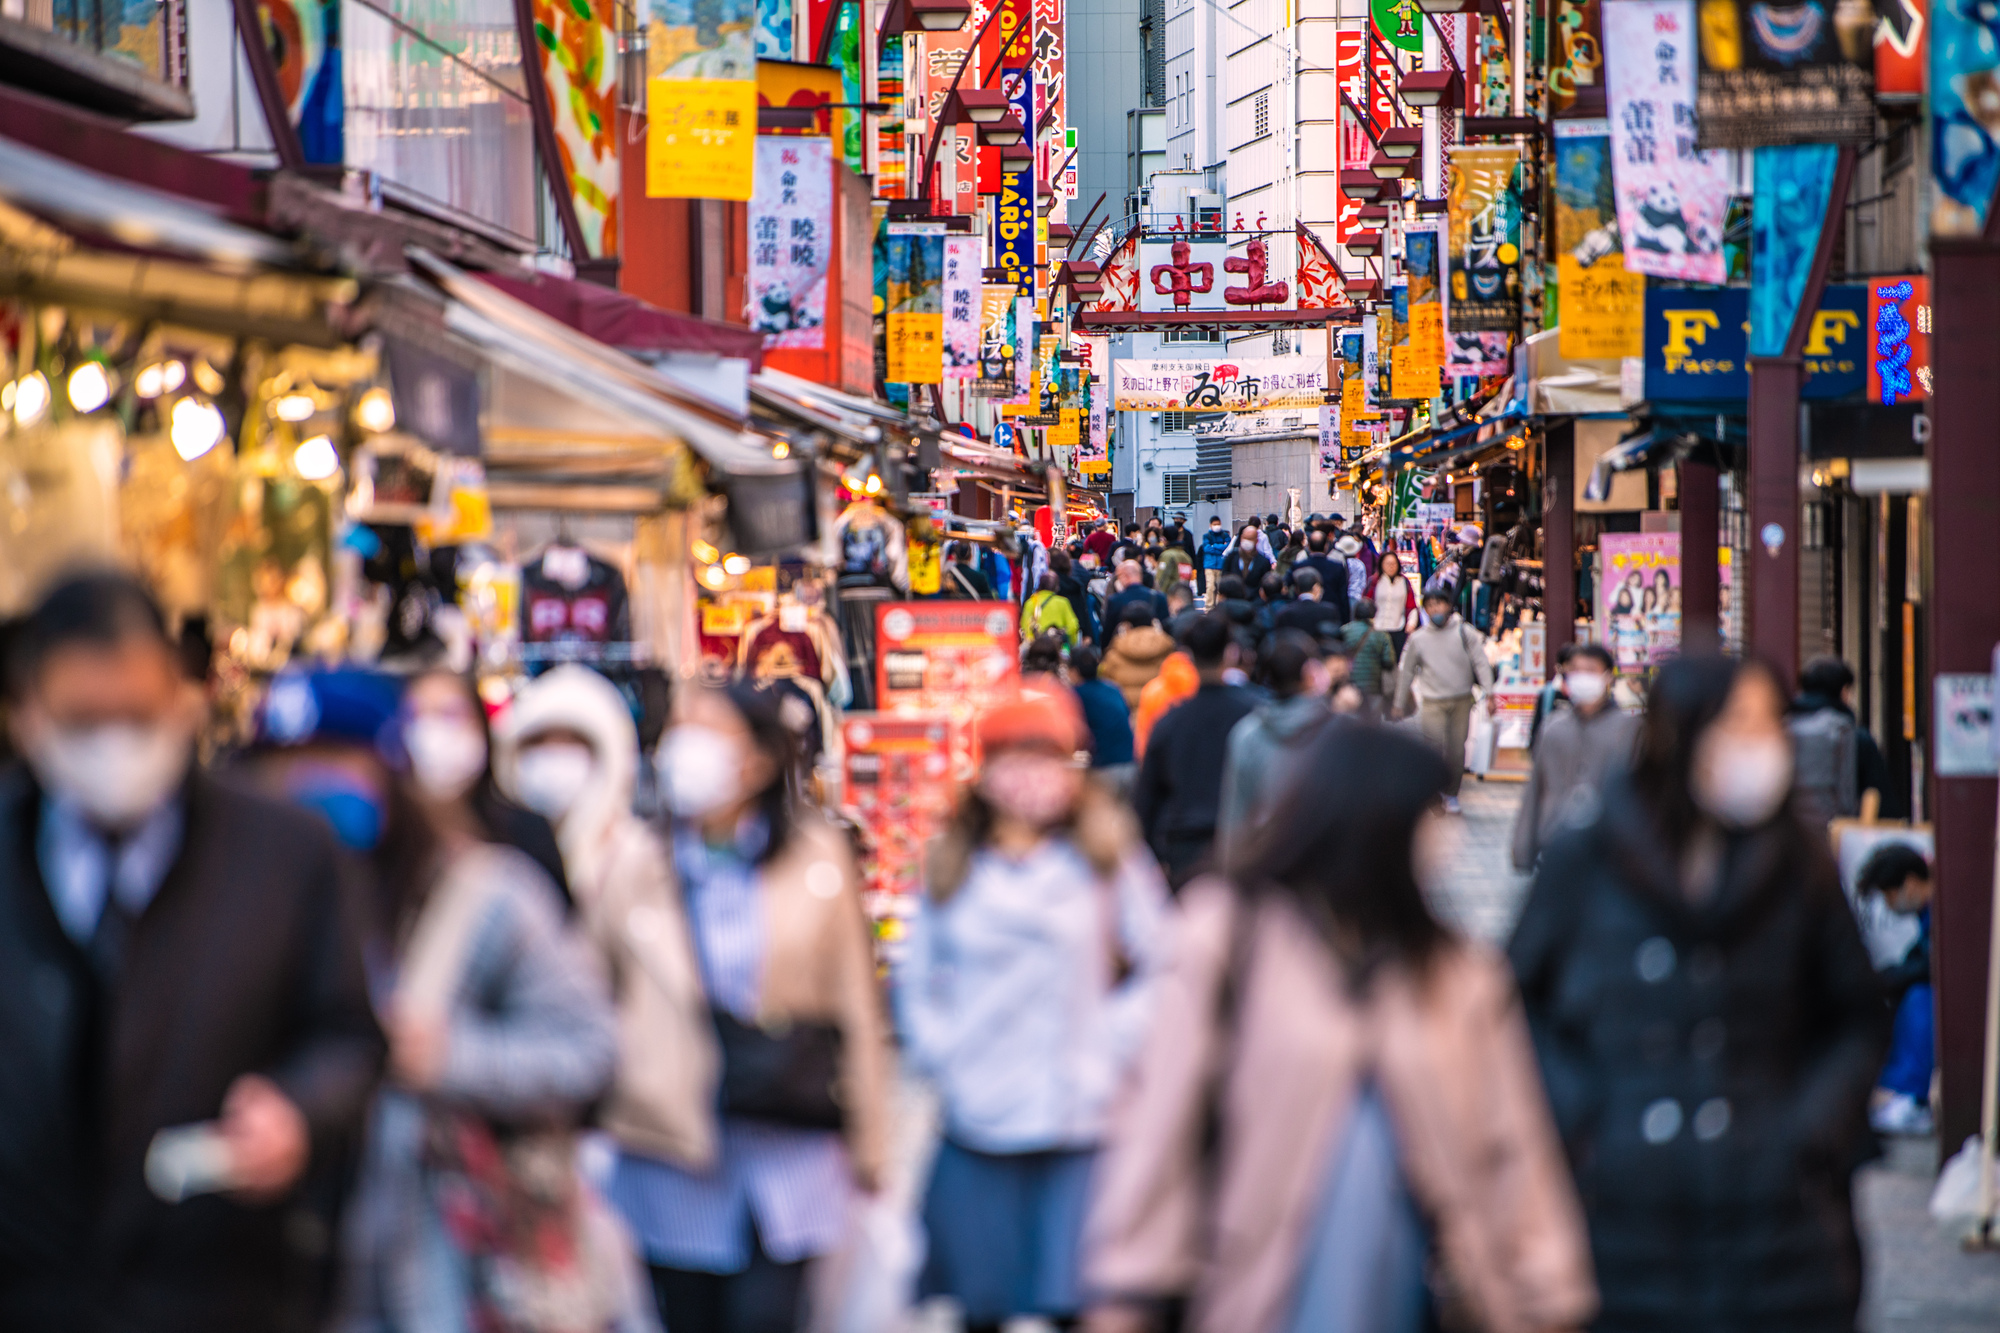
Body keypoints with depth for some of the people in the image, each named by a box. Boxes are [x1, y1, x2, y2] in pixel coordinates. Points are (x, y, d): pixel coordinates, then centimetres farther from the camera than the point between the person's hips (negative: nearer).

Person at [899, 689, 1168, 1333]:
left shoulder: (1108, 860, 0)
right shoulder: (951, 868, 6)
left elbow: (1160, 968, 4)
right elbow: (916, 980, 15)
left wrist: (1110, 1050, -3)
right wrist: (941, 1057, 3)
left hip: (1080, 1122, -2)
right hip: (976, 1122, 2)